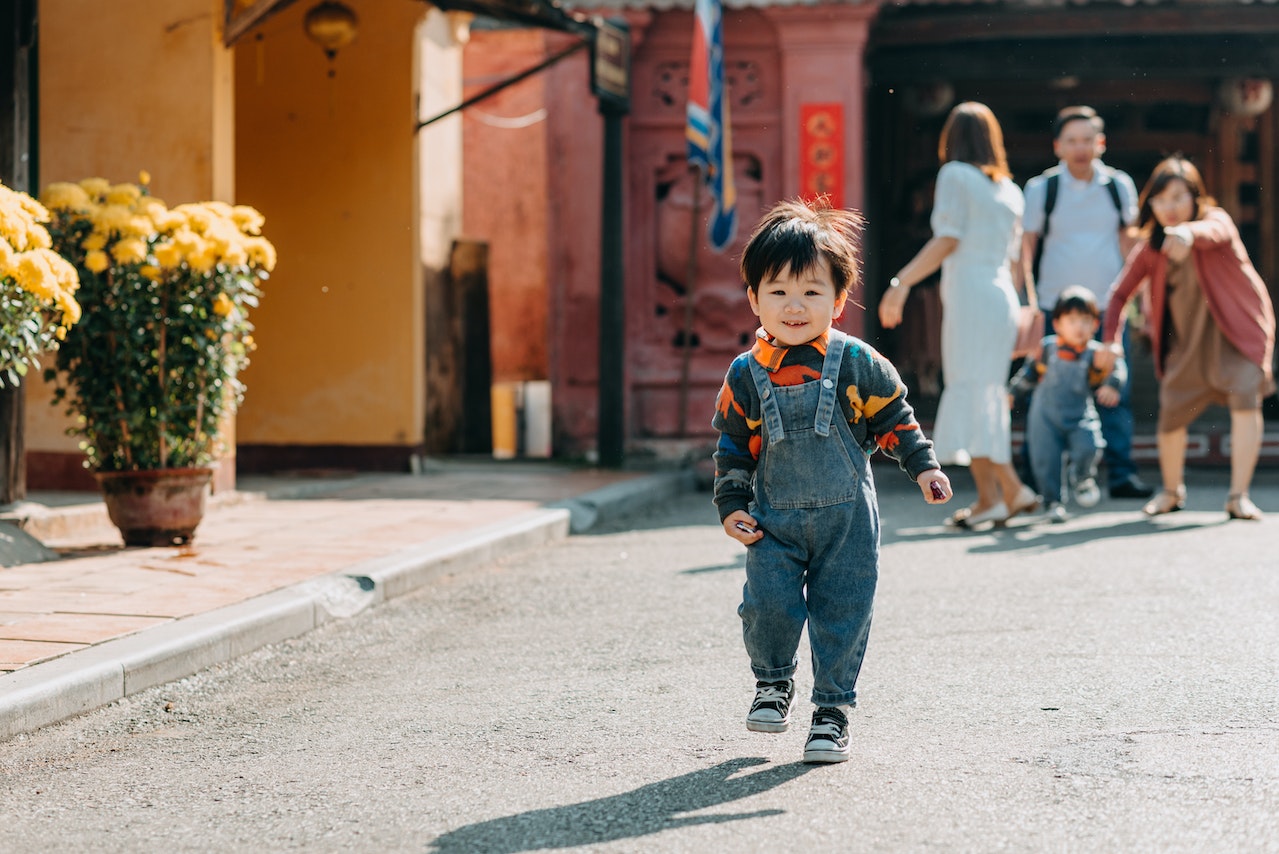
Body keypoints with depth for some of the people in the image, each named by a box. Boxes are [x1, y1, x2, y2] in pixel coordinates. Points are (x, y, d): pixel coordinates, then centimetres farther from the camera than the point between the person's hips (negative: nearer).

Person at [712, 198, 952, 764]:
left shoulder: (856, 364, -5)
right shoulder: (746, 375, -2)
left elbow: (893, 416, 6)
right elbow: (733, 445, 6)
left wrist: (923, 466, -1)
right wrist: (731, 505, 1)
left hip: (847, 518, -1)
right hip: (774, 520, 1)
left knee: (842, 616, 0)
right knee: (768, 605, -9)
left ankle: (832, 709, 15)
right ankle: (773, 681, 19)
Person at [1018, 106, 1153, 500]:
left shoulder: (1120, 185, 7)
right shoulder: (1041, 188, -1)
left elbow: (1129, 242, 14)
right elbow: (1025, 248, 3)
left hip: (1109, 306, 2)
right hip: (1054, 307, -2)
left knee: (1116, 392, 0)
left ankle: (1121, 474, 7)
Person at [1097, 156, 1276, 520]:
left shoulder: (1216, 219, -14)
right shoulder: (1150, 249, -2)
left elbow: (1214, 231, -40)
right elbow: (1120, 292, 6)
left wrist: (1189, 233, -63)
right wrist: (1110, 339, -8)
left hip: (1235, 331, -4)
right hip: (1187, 340, 4)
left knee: (1245, 395, -25)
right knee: (1170, 414, 2)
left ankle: (1239, 496, -20)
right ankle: (1172, 492, 31)